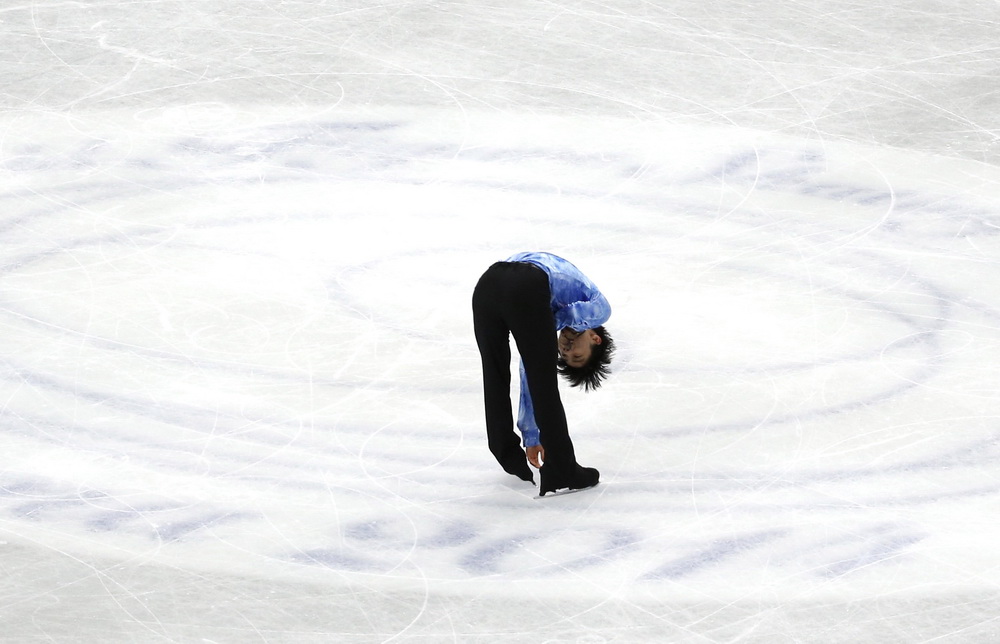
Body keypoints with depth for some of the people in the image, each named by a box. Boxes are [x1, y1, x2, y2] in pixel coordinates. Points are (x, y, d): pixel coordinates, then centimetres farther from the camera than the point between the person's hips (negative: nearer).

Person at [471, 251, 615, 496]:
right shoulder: (600, 308, 25)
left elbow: (527, 380, 40)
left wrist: (531, 438, 44)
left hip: (487, 283, 6)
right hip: (528, 290, -6)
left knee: (495, 379, 23)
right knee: (544, 386, 7)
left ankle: (509, 456, 38)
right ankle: (561, 473, 14)